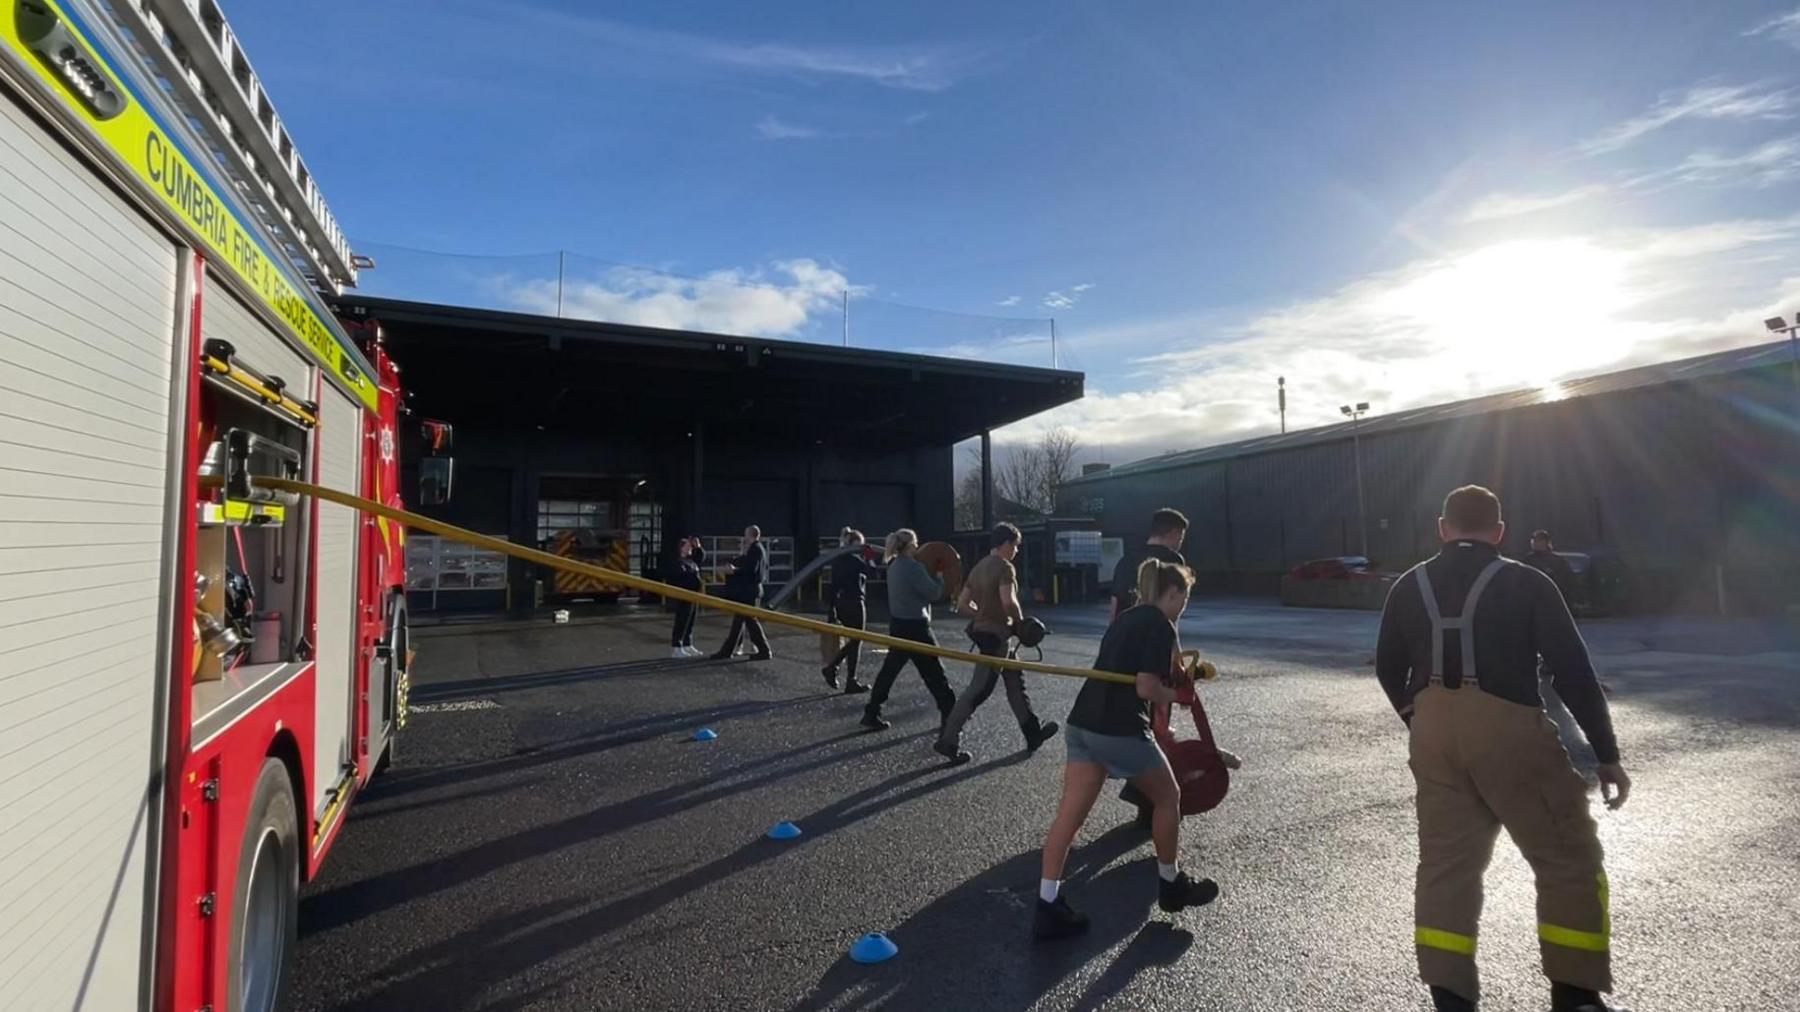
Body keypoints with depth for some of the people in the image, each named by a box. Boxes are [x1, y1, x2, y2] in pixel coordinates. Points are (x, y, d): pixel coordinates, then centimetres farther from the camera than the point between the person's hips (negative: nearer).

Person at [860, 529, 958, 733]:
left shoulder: (894, 566, 9)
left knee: (889, 669, 12)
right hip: (914, 626, -8)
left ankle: (871, 714, 12)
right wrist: (940, 578, 2)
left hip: (897, 625, 8)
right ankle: (949, 712, 14)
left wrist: (929, 573, 8)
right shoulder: (913, 567, -18)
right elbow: (933, 593, -15)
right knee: (933, 670, 4)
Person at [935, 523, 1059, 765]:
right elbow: (1008, 602, -29)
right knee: (978, 691, -5)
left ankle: (1033, 733, 29)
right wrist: (1021, 622, -12)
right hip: (996, 635, -10)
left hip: (982, 630, 10)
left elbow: (962, 604, 12)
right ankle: (947, 741, -2)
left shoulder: (979, 567, 11)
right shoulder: (1004, 567, -15)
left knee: (1015, 680, 19)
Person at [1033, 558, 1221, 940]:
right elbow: (1146, 687, -16)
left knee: (1069, 813, 5)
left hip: (1083, 722, 8)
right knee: (1168, 796, 17)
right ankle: (1171, 884, 34)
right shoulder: (1161, 626, -8)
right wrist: (1172, 695, 4)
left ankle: (1048, 907, 6)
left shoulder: (1127, 617, 18)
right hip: (1120, 730, -8)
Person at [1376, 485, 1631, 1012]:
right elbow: (1575, 673, -5)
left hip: (1434, 732, 4)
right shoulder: (1526, 583, -2)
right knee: (1570, 861, 13)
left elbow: (1388, 669, 15)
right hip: (1507, 728, -4)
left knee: (1445, 862, 12)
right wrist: (1607, 755, 2)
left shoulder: (1410, 587, 9)